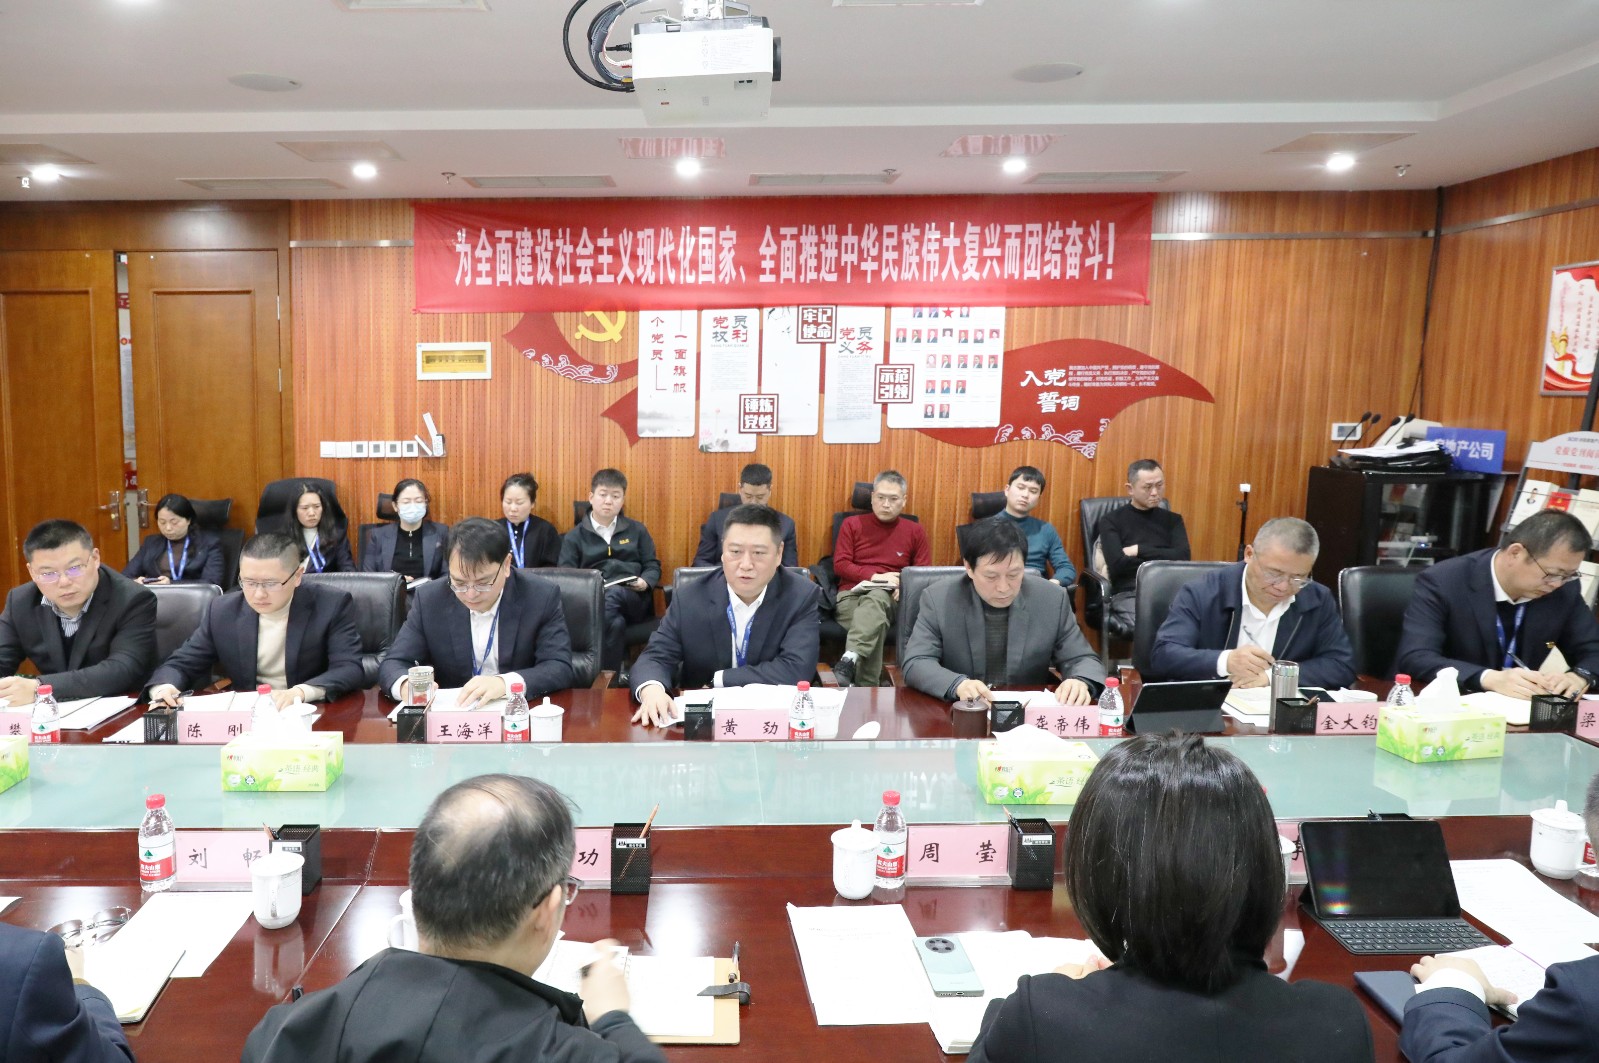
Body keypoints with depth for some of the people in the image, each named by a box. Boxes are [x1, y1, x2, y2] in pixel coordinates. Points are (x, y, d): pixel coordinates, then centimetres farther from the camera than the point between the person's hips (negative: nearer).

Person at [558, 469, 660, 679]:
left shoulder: (637, 530, 19)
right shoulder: (574, 537, 14)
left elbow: (653, 566, 16)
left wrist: (645, 582, -8)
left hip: (632, 600, 1)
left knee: (613, 593, -37)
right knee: (615, 622, -39)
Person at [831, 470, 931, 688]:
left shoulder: (915, 531, 16)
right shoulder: (852, 524, 13)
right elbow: (840, 565, 5)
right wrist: (876, 576, -9)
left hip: (890, 598, 0)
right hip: (852, 594, 0)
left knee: (875, 599, -41)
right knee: (876, 621, -38)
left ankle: (849, 660, -62)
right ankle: (866, 689, -45)